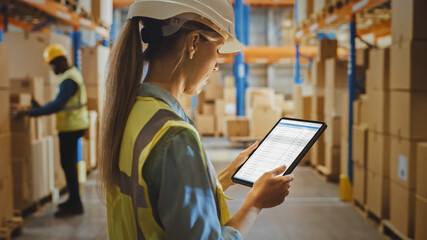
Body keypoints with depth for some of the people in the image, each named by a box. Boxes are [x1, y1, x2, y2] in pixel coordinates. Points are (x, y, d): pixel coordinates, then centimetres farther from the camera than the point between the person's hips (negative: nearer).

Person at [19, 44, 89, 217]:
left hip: (71, 127, -10)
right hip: (73, 125, 10)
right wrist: (40, 108, 15)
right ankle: (73, 200, 26)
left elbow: (58, 105, -27)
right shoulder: (73, 74, 13)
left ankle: (75, 205, 2)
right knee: (69, 164, 16)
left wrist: (32, 112, -25)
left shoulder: (68, 80, -19)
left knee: (68, 165, -5)